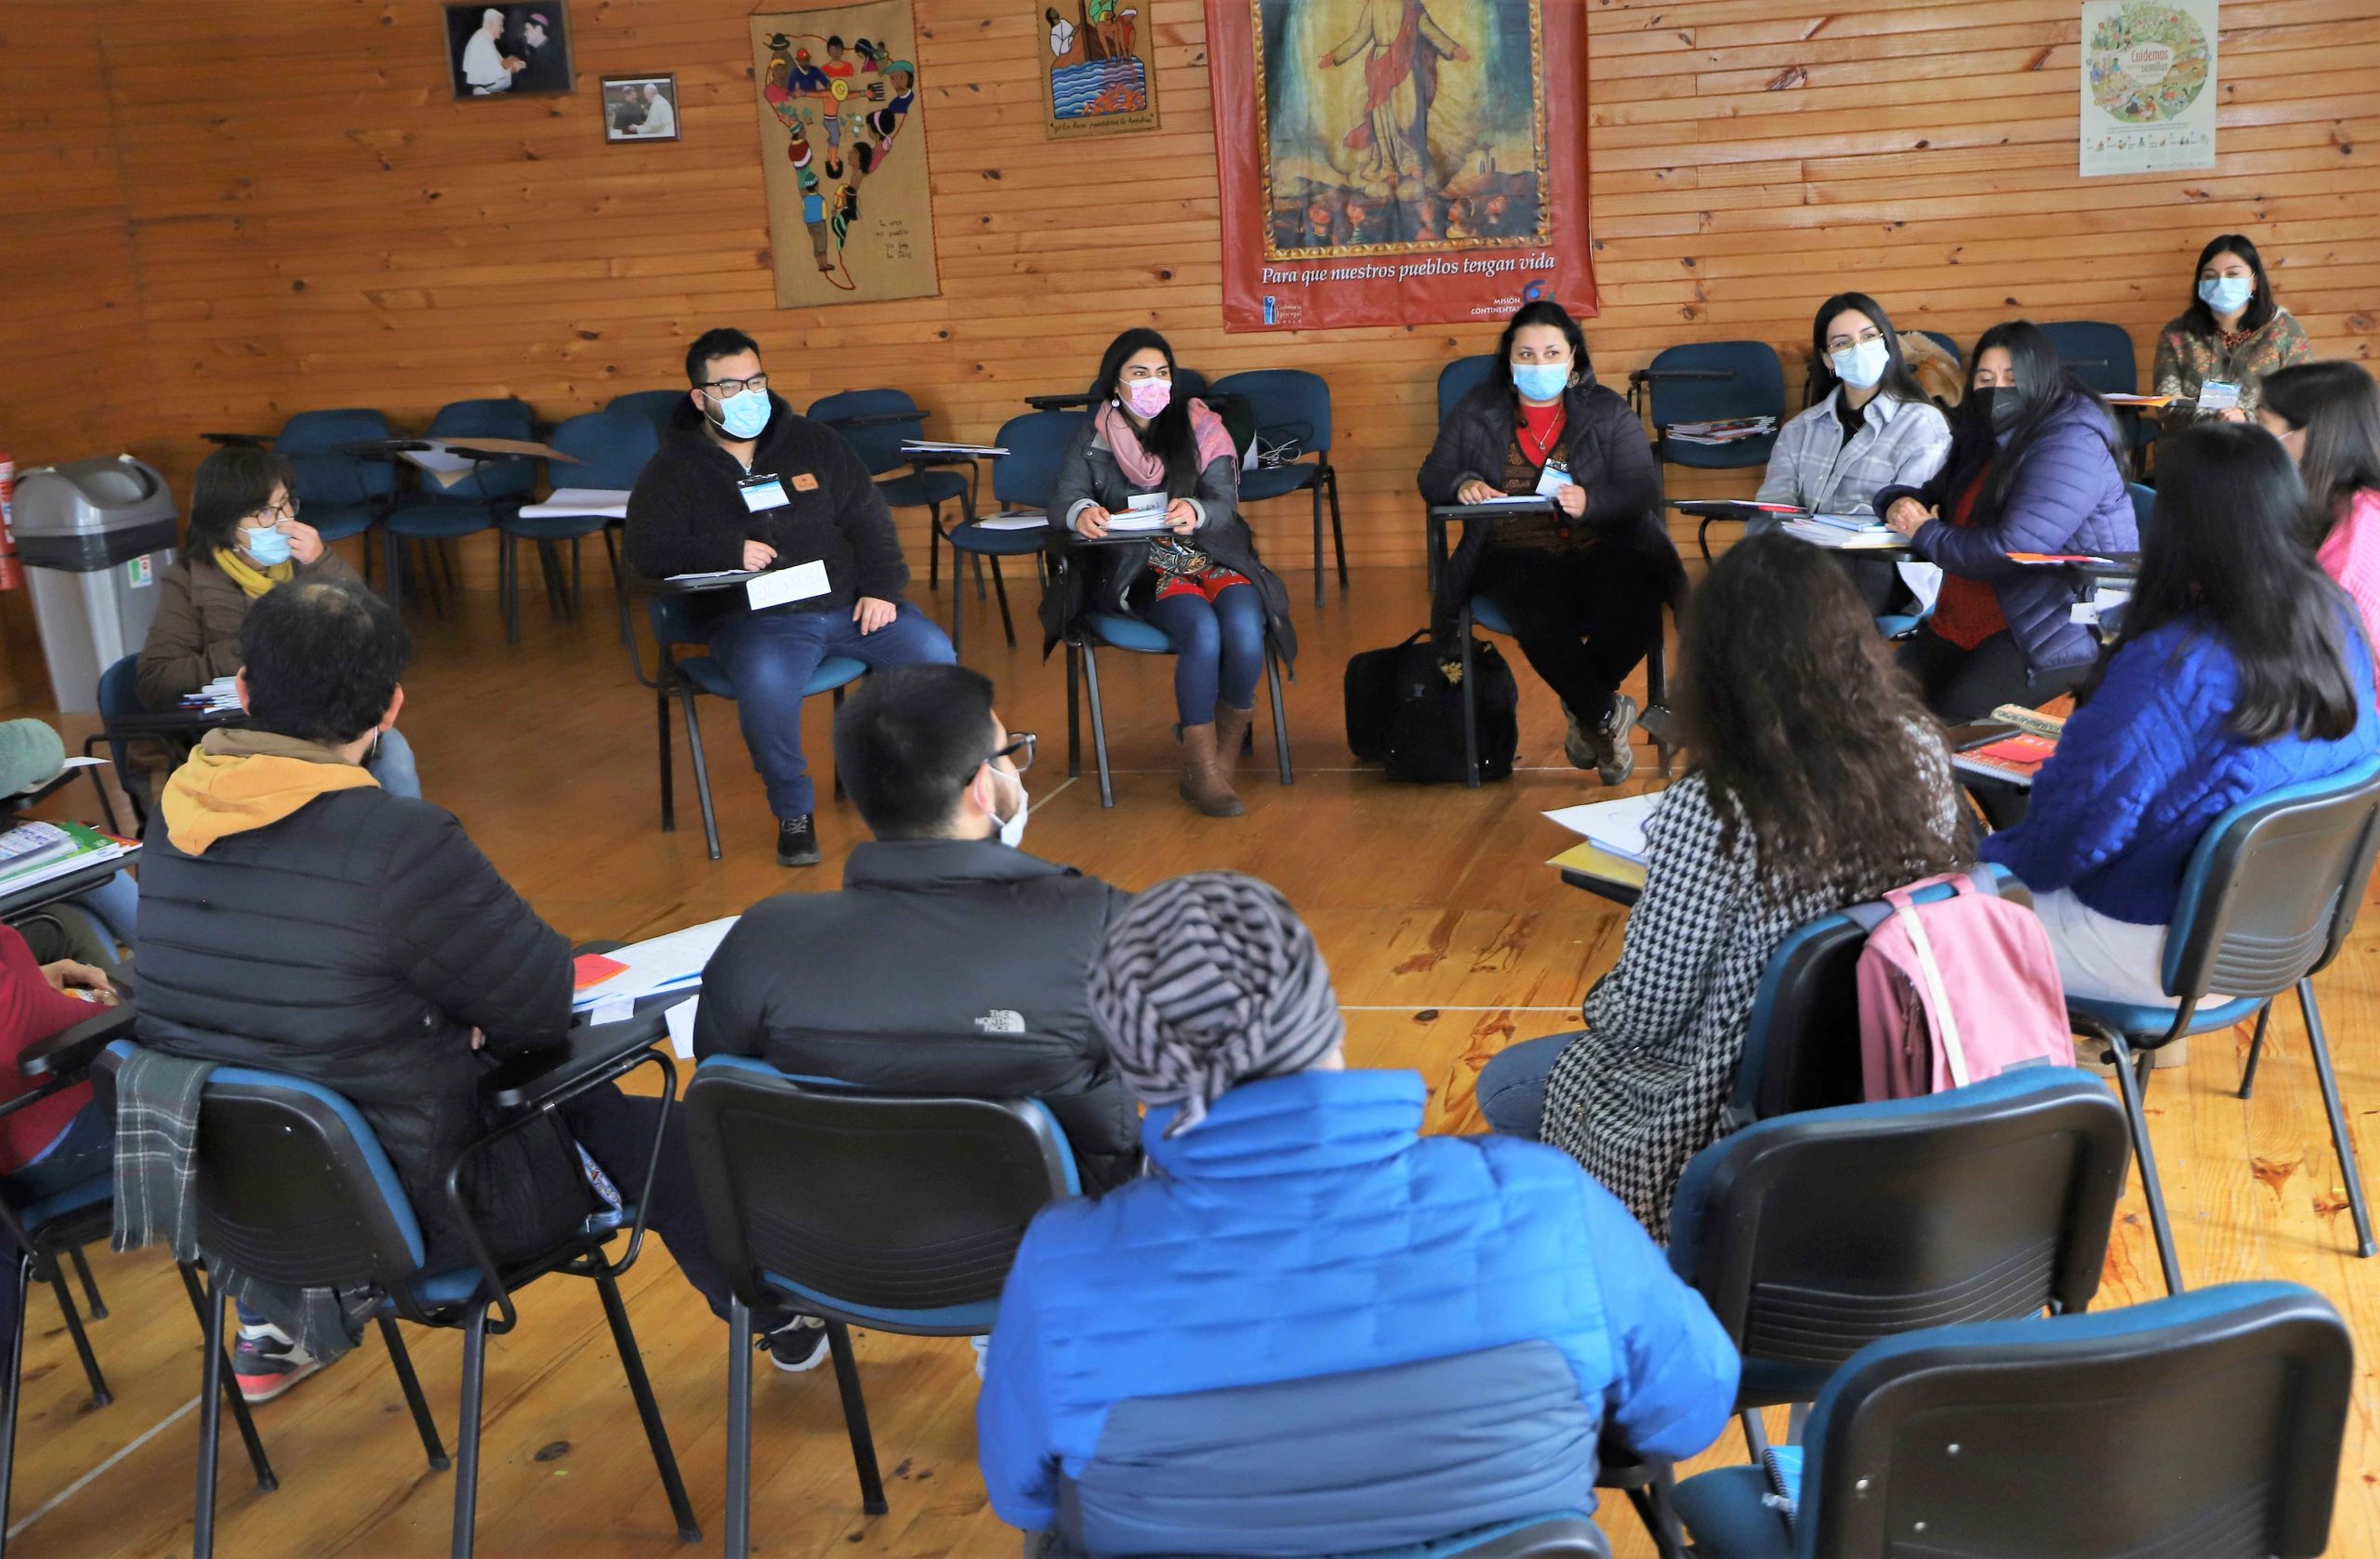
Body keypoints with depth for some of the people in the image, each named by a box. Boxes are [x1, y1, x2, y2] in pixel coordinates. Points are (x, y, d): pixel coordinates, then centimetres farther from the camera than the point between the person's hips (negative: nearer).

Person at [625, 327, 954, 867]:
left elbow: (868, 518, 15)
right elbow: (647, 551, -4)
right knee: (766, 686, -38)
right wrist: (730, 550, -16)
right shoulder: (674, 469, 6)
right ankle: (793, 812, -13)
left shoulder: (814, 442, 15)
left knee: (932, 655, -19)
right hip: (754, 617, -3)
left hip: (847, 602, 4)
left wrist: (882, 588, -1)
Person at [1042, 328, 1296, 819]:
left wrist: (1195, 512, -28)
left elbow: (1224, 503, -3)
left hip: (1211, 556, 2)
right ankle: (1201, 770, -23)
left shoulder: (1200, 429, 9)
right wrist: (1081, 512, -30)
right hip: (1140, 570, -2)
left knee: (1244, 626, -30)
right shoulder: (1094, 439, 8)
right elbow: (1063, 496, -4)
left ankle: (1225, 754, -11)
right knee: (1202, 630, -32)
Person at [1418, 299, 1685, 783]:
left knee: (1635, 609, -32)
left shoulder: (1608, 413, 10)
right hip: (1516, 555, -1)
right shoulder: (1476, 413, 14)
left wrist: (1590, 502, -23)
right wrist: (1461, 484, -15)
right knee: (1541, 619, -36)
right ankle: (1606, 716, -12)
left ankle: (1583, 711, -1)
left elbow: (1643, 489, -1)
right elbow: (1431, 478, 11)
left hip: (1601, 547, 1)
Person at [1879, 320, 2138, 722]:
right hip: (1963, 624, 9)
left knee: (1950, 725, -29)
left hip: (2059, 631, -8)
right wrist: (1900, 503, -1)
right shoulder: (1982, 438, 14)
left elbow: (2013, 551, -25)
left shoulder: (2070, 443, -15)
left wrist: (1924, 533, -11)